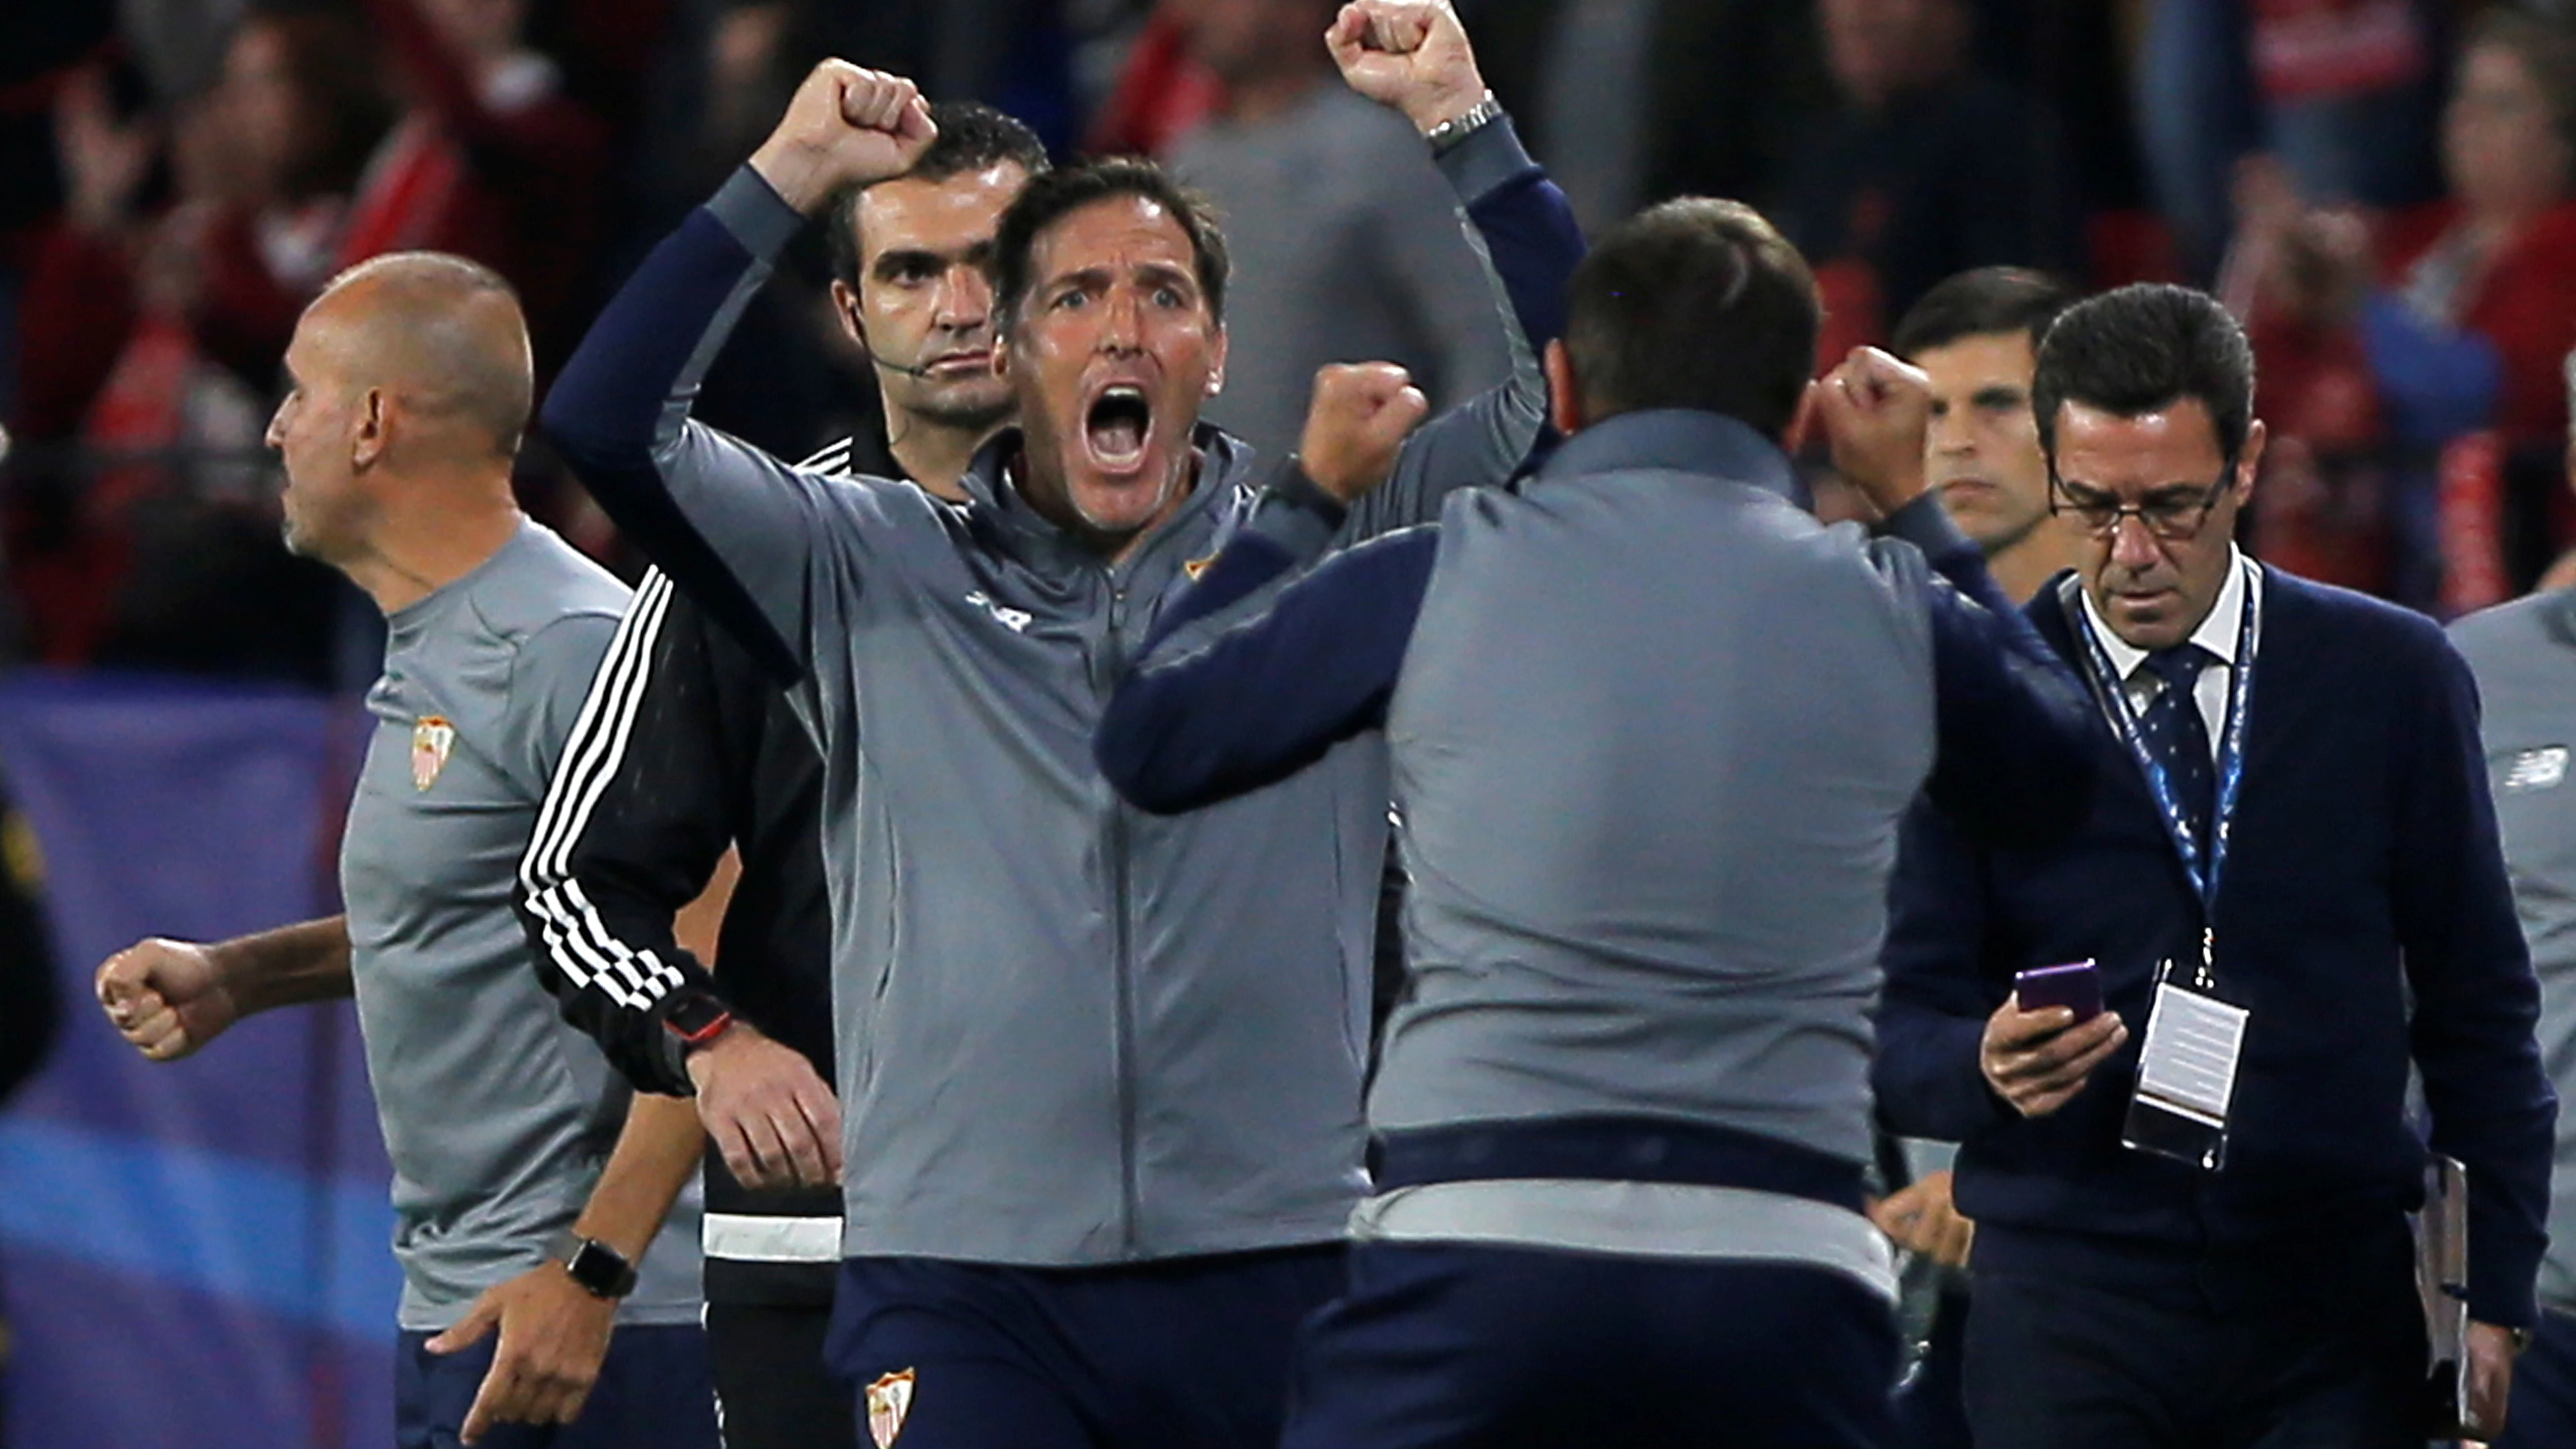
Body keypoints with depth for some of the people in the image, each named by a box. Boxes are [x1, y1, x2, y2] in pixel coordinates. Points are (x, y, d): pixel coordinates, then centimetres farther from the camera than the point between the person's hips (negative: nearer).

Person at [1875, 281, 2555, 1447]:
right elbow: (1902, 1030, 3)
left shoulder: (2394, 680, 6)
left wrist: (2491, 1297, 3)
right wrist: (1988, 1065, -21)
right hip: (2068, 1302, -1)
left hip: (2335, 1314, 1)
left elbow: (2478, 1007, 9)